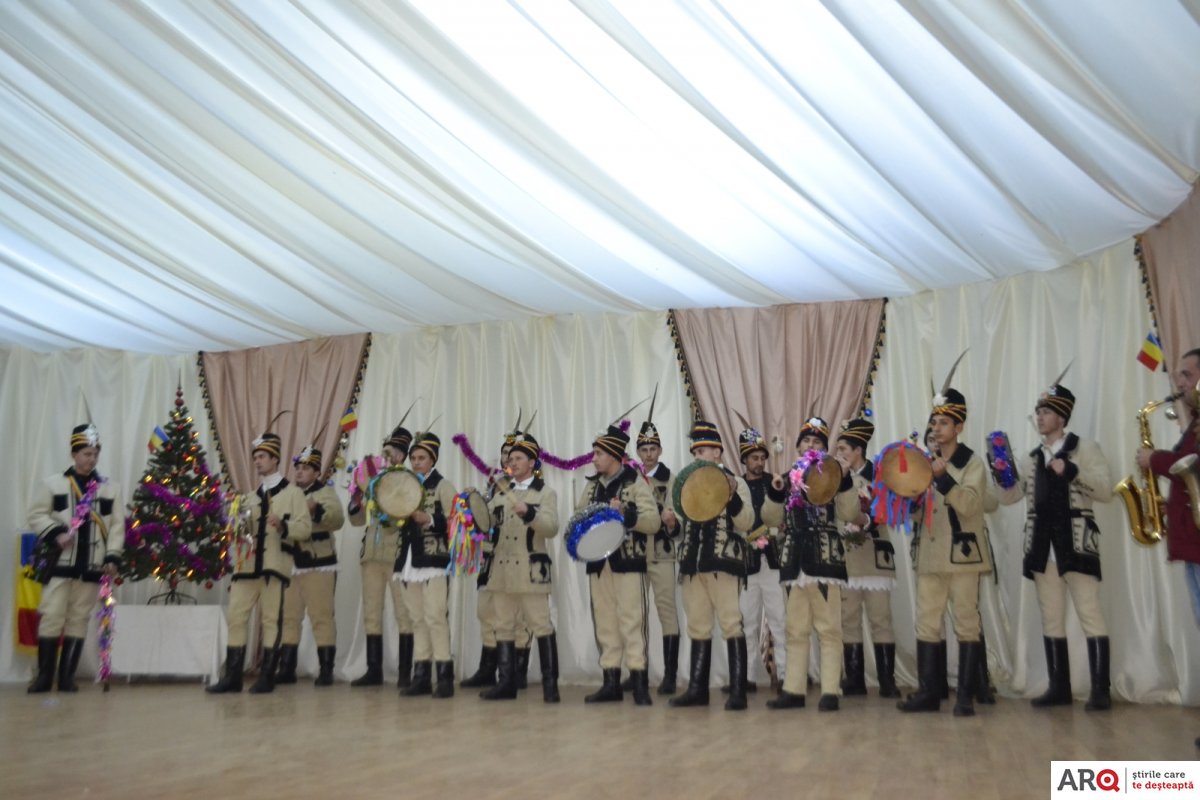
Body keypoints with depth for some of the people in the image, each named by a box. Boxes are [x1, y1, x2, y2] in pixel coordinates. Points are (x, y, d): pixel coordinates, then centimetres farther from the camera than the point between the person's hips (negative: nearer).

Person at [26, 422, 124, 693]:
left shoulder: (110, 489, 9)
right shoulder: (53, 484, 4)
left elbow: (117, 525, 6)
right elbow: (36, 515, 5)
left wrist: (113, 557, -2)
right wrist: (55, 534, -11)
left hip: (92, 566, 2)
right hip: (60, 563, -2)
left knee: (79, 619, 6)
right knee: (51, 617, -4)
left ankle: (67, 677, 13)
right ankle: (44, 676, 7)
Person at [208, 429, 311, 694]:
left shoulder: (293, 492, 4)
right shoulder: (251, 497, 22)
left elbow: (305, 528, -4)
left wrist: (283, 526, -22)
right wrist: (237, 530, 5)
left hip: (274, 566, -5)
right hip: (247, 566, 6)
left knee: (270, 620, -2)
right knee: (236, 617, 1)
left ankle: (266, 678, 3)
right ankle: (232, 676, 7)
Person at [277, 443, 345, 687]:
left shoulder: (325, 492, -4)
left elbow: (337, 519, -21)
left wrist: (317, 509, -38)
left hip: (319, 566, -6)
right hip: (290, 566, 6)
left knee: (321, 618, -4)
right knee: (288, 617, 9)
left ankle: (326, 670, 2)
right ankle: (286, 669, 17)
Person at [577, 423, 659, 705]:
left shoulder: (635, 482, -3)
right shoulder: (592, 485, 14)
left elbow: (653, 522, -9)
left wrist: (625, 514, -23)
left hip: (628, 563, -5)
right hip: (599, 563, 6)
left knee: (631, 621, -6)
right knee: (604, 623, 8)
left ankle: (639, 683, -1)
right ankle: (611, 683, 16)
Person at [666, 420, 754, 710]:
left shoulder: (735, 482, 1)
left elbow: (746, 524, -8)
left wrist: (732, 496, -22)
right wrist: (671, 522, 0)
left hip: (723, 563, -5)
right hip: (692, 563, 5)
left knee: (730, 623, -6)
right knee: (697, 626, 10)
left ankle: (737, 691, -2)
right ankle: (697, 688, 17)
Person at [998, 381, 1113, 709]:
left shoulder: (1085, 449, 3)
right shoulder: (1031, 459, 16)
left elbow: (1106, 491, -5)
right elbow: (1007, 497, 14)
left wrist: (1072, 472, -18)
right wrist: (998, 471, -4)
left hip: (1076, 544, -5)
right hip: (1042, 547, 5)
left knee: (1090, 614, -5)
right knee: (1051, 618, 7)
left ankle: (1100, 690, 0)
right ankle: (1059, 687, 14)